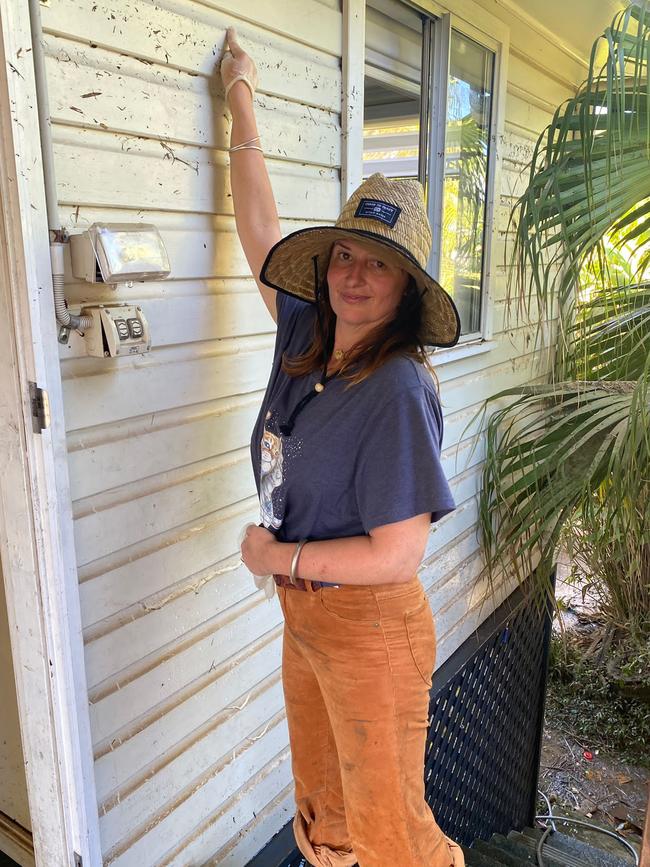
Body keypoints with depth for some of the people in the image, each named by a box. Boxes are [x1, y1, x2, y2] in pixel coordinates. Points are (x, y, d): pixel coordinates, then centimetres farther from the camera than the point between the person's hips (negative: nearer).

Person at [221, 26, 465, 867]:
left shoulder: (398, 393, -23)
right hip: (302, 615, 7)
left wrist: (276, 556, -13)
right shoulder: (305, 339, -3)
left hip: (371, 630, -7)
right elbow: (260, 230, 9)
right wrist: (241, 102, 16)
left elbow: (397, 555, -23)